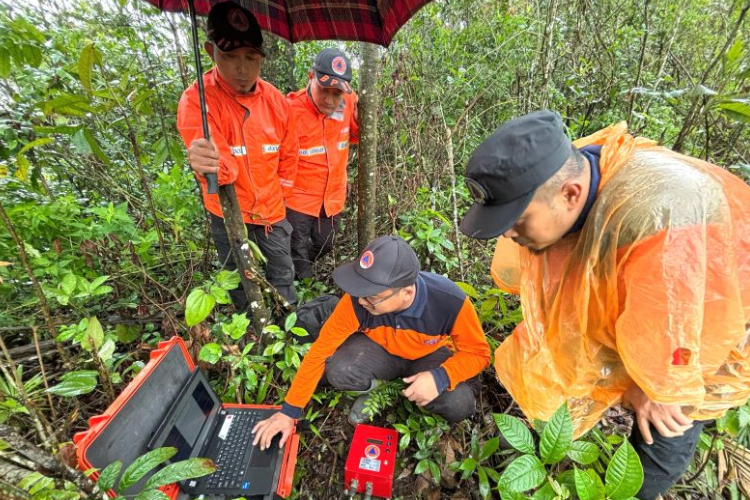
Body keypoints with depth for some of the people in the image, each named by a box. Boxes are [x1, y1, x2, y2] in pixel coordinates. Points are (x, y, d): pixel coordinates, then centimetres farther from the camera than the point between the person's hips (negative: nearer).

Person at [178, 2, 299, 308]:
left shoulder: (276, 100, -6)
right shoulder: (196, 100, -18)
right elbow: (221, 164, -29)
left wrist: (277, 192, 7)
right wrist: (211, 164, -52)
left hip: (272, 209, 3)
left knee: (283, 277, 17)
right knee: (240, 284, 15)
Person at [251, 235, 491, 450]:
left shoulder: (450, 300, -35)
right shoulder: (356, 300, -32)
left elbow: (478, 352, -18)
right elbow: (320, 350, -21)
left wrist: (440, 377, -37)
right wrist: (289, 411, -17)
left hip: (430, 356, 0)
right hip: (381, 350, 1)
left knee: (460, 405, -26)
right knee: (338, 372, -28)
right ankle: (374, 387, 7)